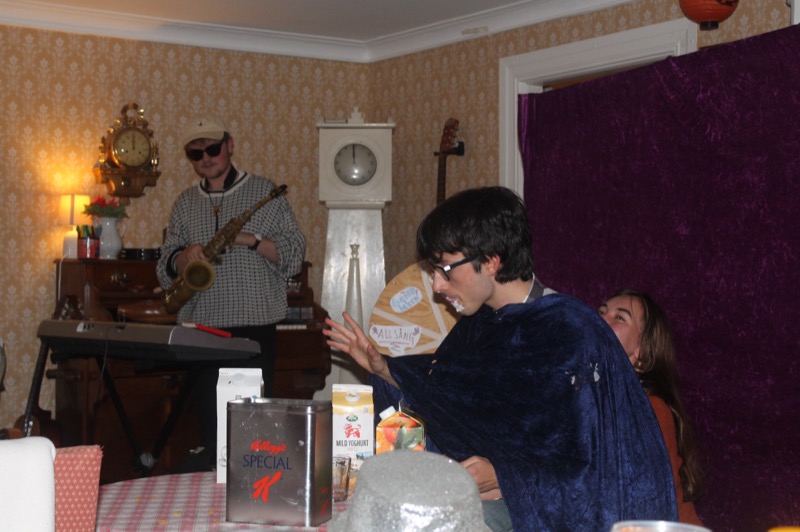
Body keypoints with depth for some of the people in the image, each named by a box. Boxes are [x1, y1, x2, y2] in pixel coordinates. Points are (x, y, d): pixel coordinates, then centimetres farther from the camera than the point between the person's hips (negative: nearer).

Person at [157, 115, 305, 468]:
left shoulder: (265, 192, 5)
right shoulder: (185, 204, 15)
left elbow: (295, 256, 0)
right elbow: (166, 274, 12)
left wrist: (252, 239, -15)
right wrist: (184, 257, -10)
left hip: (254, 326, -3)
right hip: (200, 329, 3)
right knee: (207, 422, 7)